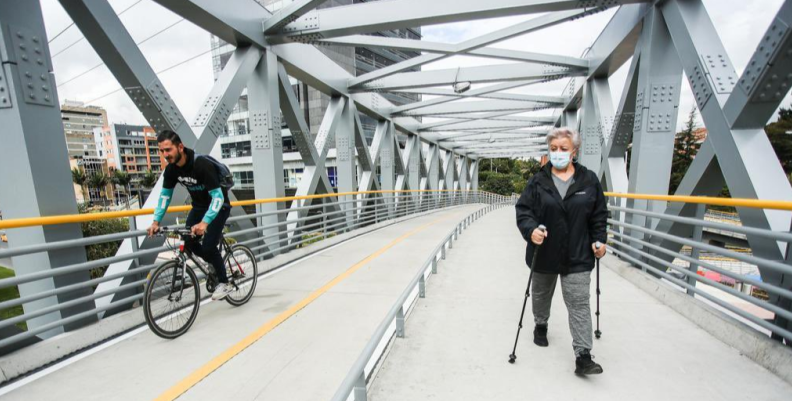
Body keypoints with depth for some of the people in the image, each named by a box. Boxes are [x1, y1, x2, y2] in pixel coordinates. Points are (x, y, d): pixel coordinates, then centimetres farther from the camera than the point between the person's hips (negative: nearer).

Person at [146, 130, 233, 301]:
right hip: (199, 206, 7)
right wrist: (156, 221, -6)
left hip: (218, 205, -7)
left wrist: (204, 222, -46)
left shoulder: (202, 164, -31)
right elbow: (165, 195, 3)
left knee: (208, 245, -15)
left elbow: (218, 196, -35)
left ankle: (224, 283, 3)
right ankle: (215, 263, 23)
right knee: (188, 242, -5)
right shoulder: (171, 169, -9)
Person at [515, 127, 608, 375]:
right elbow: (523, 210, -8)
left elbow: (599, 214, 7)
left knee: (579, 303, -1)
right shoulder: (538, 181, -4)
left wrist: (599, 239, -2)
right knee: (541, 295, 20)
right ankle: (540, 326, 46)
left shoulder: (589, 180, 0)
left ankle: (583, 356, 8)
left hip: (578, 257, 0)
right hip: (544, 253, 1)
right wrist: (530, 230, -25)